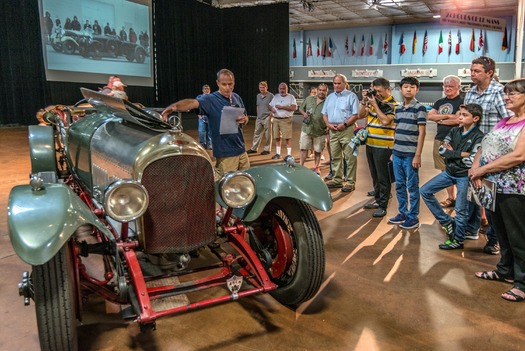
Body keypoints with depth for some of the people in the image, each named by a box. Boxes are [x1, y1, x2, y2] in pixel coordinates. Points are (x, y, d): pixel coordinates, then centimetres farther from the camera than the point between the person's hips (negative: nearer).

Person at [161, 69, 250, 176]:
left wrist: (243, 119, -7)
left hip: (241, 150, 6)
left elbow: (246, 118, 18)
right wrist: (175, 106, -50)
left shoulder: (237, 98, 7)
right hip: (225, 154, -6)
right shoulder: (210, 100, -11)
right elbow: (193, 102, -31)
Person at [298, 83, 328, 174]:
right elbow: (301, 108, 16)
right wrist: (304, 113, -4)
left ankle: (316, 168, 25)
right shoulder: (309, 99, 6)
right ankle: (301, 166, 15)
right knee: (304, 148, 4)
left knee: (318, 151, 9)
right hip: (306, 129, 2)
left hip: (320, 131, -2)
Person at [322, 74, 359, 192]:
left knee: (350, 157, -6)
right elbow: (325, 113, 17)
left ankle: (350, 182, -2)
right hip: (333, 130, 6)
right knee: (335, 157, 11)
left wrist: (345, 124, -18)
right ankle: (337, 180, 20)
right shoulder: (330, 97, 17)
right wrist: (328, 124, -1)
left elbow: (355, 114, -9)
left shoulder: (351, 96, -2)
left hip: (347, 129, -6)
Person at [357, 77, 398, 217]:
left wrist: (375, 105, -17)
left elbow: (385, 121, -22)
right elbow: (360, 115, 9)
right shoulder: (373, 100, 10)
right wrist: (364, 100, -3)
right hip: (370, 144, 7)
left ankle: (382, 206, 7)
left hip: (383, 146, -7)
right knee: (375, 175, 17)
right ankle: (377, 200, 30)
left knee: (383, 177, -1)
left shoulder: (393, 104, -9)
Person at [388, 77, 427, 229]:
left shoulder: (419, 108, -6)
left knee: (412, 187, 2)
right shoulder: (398, 109, 12)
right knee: (399, 185, 12)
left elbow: (422, 133, -9)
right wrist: (393, 151, 15)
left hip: (411, 154, -6)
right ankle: (402, 213, 24)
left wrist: (417, 155, -13)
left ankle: (413, 217, 11)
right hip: (397, 154, 6)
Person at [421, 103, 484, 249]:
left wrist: (452, 153, -9)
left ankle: (458, 240, 17)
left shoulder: (479, 137, -13)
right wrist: (461, 154, -15)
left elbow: (471, 161, -20)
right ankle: (447, 221, 15)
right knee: (425, 191, 5)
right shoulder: (454, 131, 3)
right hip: (449, 172, 7)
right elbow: (441, 149, -5)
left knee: (461, 210, -1)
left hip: (465, 176, -6)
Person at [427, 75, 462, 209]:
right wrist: (447, 116, -8)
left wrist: (439, 120, -4)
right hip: (439, 140, 7)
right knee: (445, 170, 10)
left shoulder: (461, 102, -3)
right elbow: (430, 116, 3)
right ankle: (451, 198, 19)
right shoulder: (439, 102, 16)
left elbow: (457, 119, -16)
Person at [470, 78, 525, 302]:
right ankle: (505, 271, 34)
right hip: (493, 187, 8)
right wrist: (475, 167, -6)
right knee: (501, 233, 19)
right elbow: (483, 148, 14)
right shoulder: (503, 122, 15)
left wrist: (483, 169, -16)